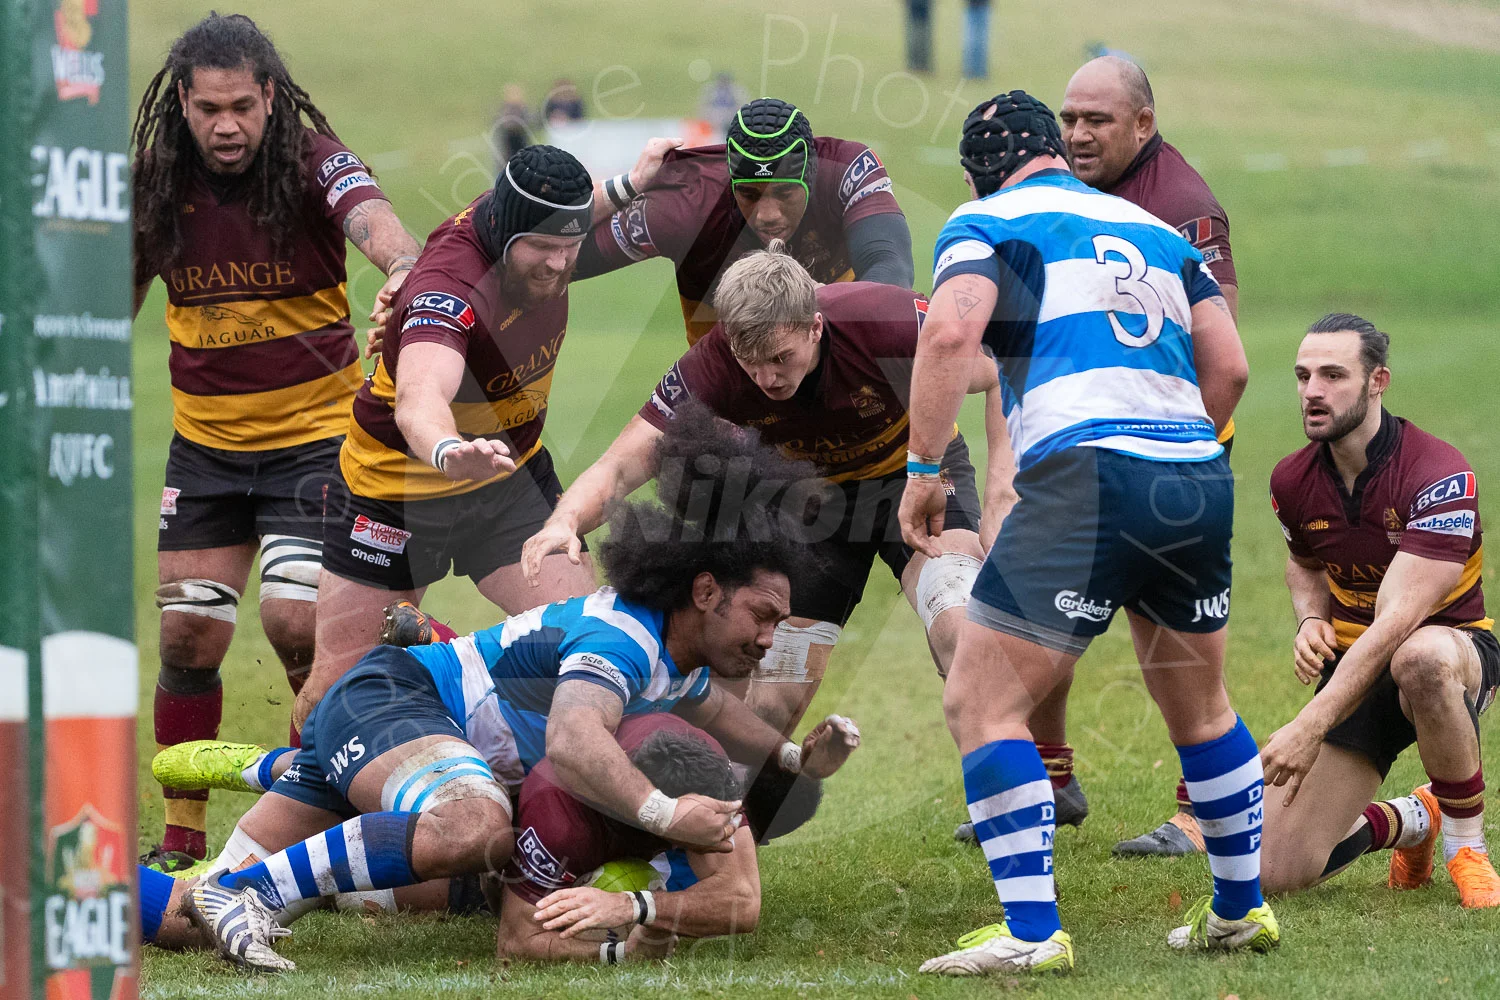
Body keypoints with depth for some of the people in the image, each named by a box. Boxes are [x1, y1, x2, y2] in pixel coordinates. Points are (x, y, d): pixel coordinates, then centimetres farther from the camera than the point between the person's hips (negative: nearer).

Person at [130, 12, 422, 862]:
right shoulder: (157, 187, -4)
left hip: (314, 434, -4)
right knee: (189, 635, 0)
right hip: (205, 442, 4)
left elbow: (373, 220, -36)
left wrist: (405, 265, -58)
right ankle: (183, 838, 14)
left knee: (297, 625, -14)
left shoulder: (313, 165, -15)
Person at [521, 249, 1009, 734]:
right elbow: (622, 465, -28)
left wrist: (1003, 489, -29)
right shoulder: (711, 368, -29)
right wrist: (565, 522, -49)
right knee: (770, 706, -3)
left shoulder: (888, 321, -34)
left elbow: (1003, 376, -18)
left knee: (959, 629, -29)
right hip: (811, 495, 2)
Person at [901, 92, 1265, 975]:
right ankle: (1241, 909, 32)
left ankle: (1032, 933, -10)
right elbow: (1229, 367, 17)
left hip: (1085, 473, -6)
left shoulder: (987, 222, 7)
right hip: (1201, 479, 6)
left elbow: (951, 331, -11)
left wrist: (924, 468, -7)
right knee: (1202, 706, 24)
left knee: (981, 703, -2)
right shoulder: (1158, 231, 22)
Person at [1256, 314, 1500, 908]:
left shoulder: (1438, 475, -24)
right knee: (1277, 874, -9)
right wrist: (1311, 621, -4)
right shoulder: (1293, 481, -4)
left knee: (1419, 657, -46)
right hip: (1353, 666, 5)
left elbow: (1397, 621, -32)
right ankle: (1407, 822, 25)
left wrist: (1311, 726, -39)